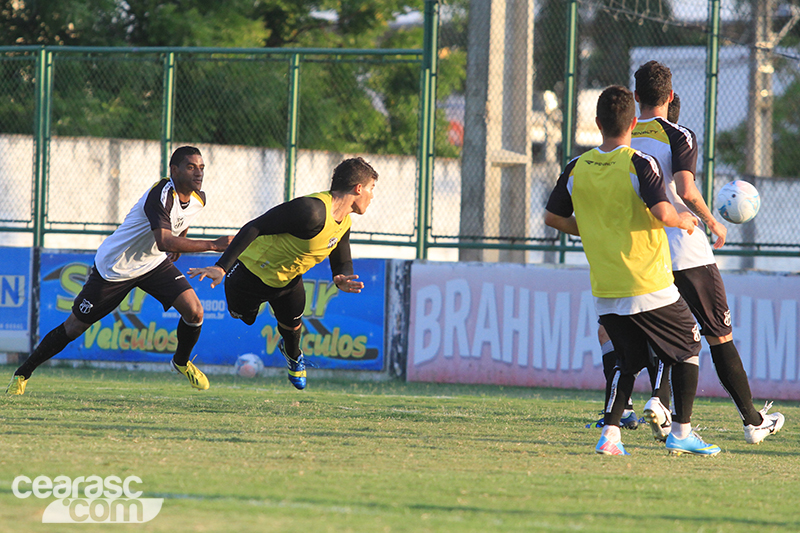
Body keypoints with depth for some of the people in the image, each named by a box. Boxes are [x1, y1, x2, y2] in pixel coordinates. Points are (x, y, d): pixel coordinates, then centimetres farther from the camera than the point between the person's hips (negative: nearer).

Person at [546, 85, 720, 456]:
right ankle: (681, 432, 11)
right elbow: (662, 213, -22)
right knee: (688, 347, 14)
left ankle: (610, 434, -1)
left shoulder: (576, 168, 3)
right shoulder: (639, 165, -11)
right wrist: (684, 221, -1)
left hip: (605, 292, 5)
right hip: (649, 286, -5)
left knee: (628, 361, 17)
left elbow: (553, 217, 11)